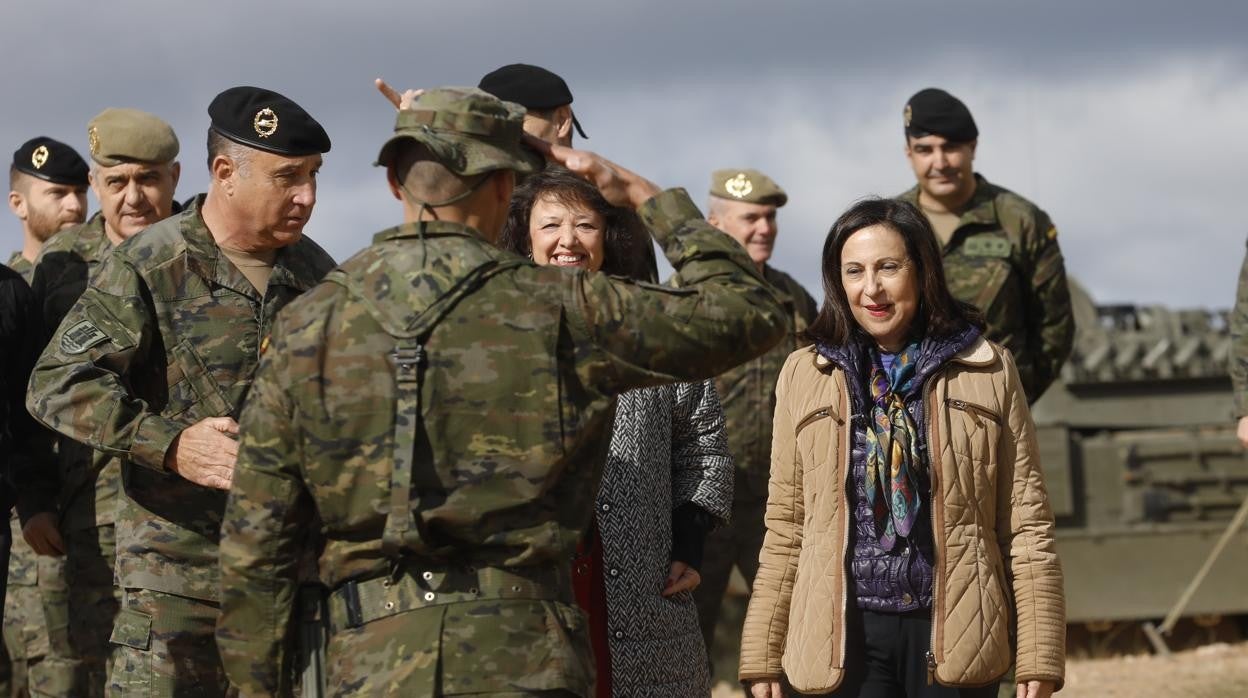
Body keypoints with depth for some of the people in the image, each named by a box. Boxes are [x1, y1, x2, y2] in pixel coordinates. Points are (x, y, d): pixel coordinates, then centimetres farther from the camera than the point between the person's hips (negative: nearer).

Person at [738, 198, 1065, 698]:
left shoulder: (990, 372, 5)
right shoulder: (804, 376, 8)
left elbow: (1026, 525, 4)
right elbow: (785, 529, 10)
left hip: (953, 636, -1)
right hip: (847, 635, 1)